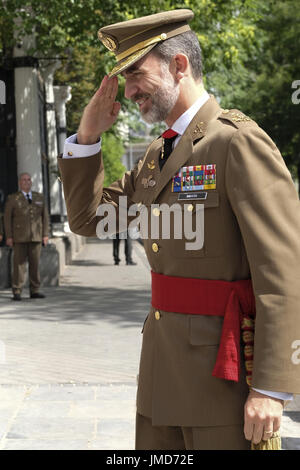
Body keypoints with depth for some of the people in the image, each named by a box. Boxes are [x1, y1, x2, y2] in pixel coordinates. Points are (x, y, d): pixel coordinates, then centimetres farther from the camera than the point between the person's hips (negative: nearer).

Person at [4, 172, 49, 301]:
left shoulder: (39, 197, 12)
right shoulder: (12, 198, 3)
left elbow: (45, 216, 12)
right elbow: (7, 218, 0)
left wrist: (45, 234, 3)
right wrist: (9, 237, -7)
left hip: (36, 237, 3)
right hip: (19, 237, -3)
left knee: (35, 263, 2)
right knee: (19, 264, -5)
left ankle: (35, 291, 7)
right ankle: (17, 292, -4)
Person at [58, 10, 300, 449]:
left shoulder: (238, 142, -14)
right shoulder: (156, 155, 13)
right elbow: (88, 219, 21)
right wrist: (87, 137, 7)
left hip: (224, 363, -8)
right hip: (163, 359, 8)